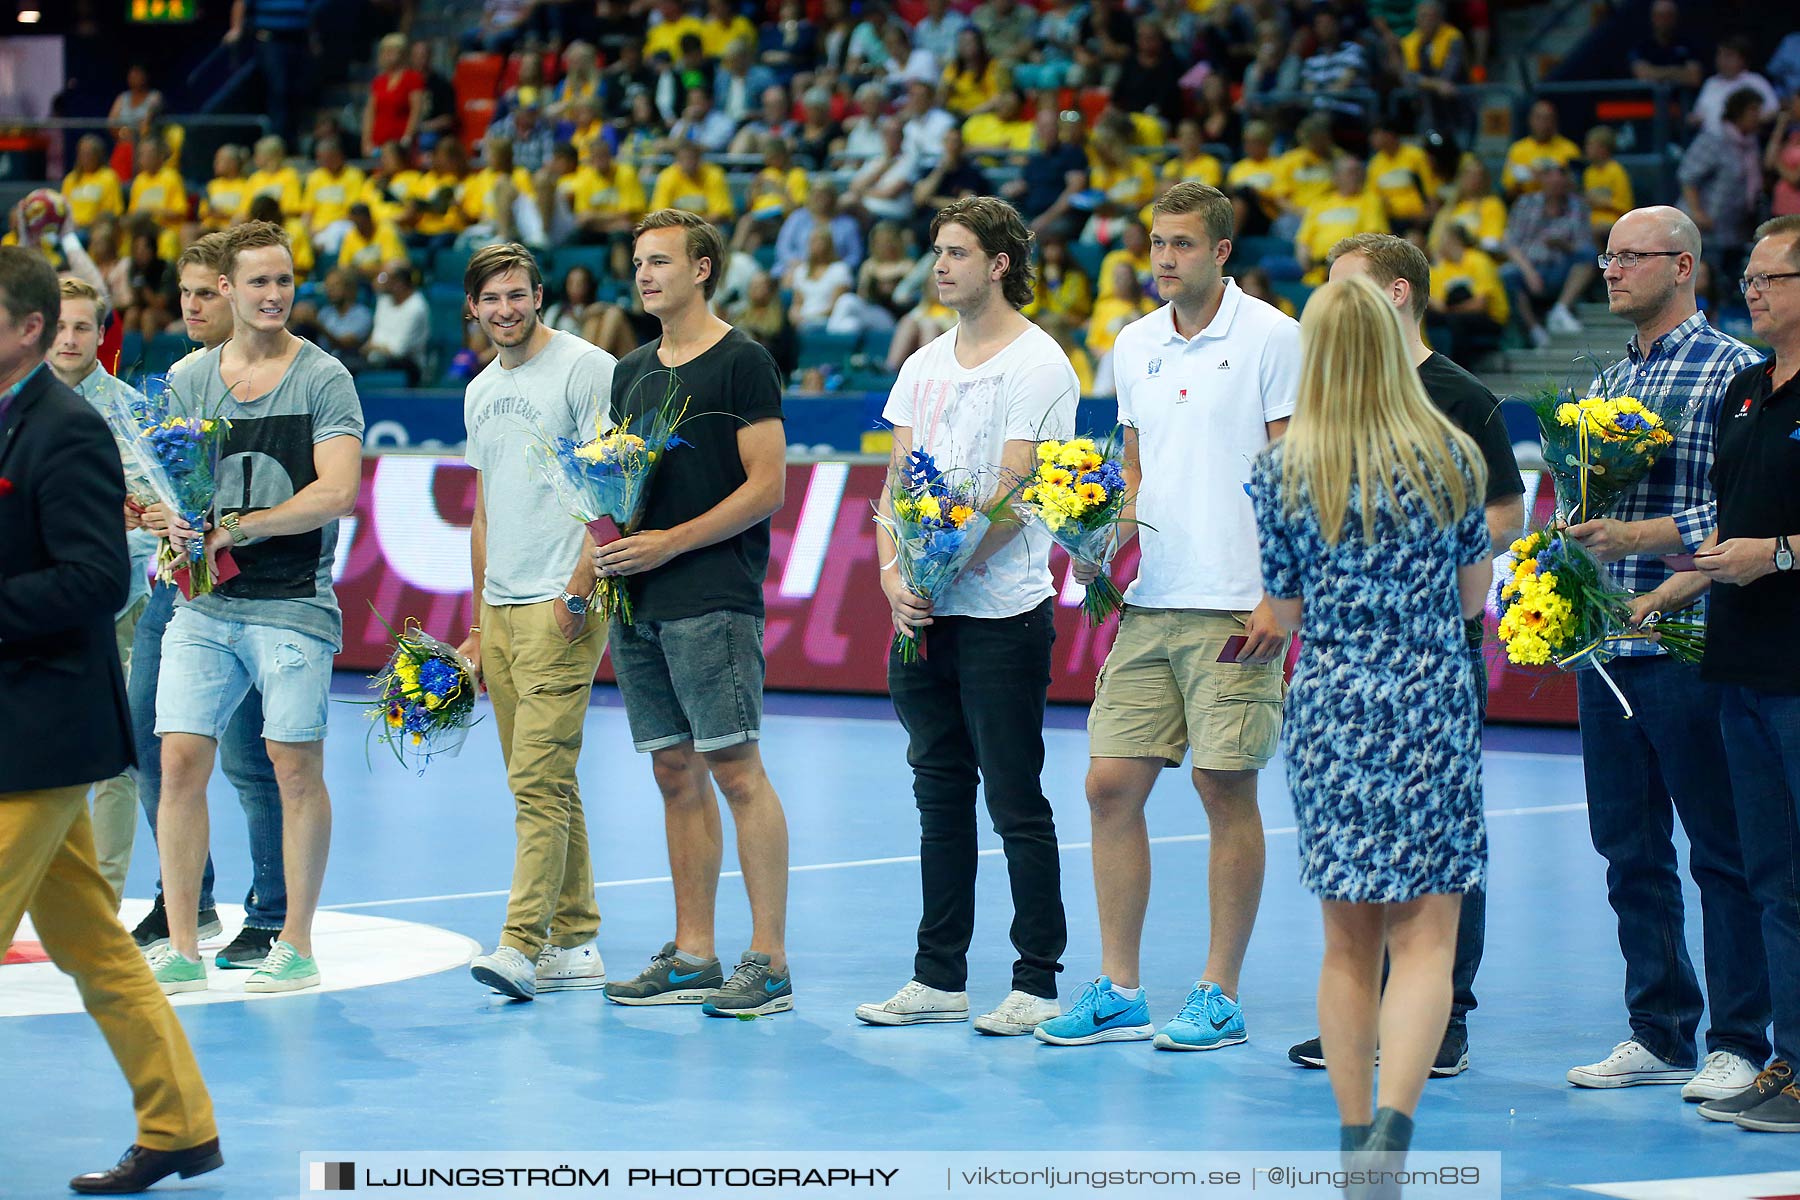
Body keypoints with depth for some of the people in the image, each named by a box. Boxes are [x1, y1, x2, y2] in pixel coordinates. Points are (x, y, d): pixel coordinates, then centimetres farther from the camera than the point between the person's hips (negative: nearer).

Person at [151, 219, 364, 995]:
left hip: (292, 604, -3)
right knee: (180, 762, -3)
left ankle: (296, 947, 10)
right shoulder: (187, 378, 11)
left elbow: (336, 493, -10)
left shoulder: (324, 378, -1)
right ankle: (181, 950, 4)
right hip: (204, 605, 3)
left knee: (296, 770, -1)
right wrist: (172, 522, -13)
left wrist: (235, 529, -15)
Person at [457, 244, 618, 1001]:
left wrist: (580, 586, -17)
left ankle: (522, 945, -17)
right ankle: (575, 944, 14)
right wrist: (480, 624, 21)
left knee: (539, 777, -13)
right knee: (543, 783, 9)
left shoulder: (584, 369, -6)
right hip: (500, 608, 8)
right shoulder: (480, 392, 18)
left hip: (562, 607, -8)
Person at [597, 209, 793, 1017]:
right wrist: (601, 558, 3)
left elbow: (766, 486, -10)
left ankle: (768, 961, -8)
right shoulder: (632, 372, 17)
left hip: (713, 601, -8)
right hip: (639, 607, 8)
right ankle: (691, 958, 13)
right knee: (676, 775, 9)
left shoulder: (742, 362, -5)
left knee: (736, 769, -9)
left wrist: (669, 543, -14)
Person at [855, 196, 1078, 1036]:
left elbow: (1013, 493, -14)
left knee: (1015, 801, -3)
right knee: (939, 794, 11)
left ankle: (1037, 982, 3)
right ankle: (938, 977, 17)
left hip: (1001, 614, -7)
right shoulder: (925, 365, 14)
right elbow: (897, 483, 12)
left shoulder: (1037, 365, -8)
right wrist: (892, 573, -5)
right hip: (920, 618, 7)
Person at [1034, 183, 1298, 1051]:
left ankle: (1220, 996, 7)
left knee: (1226, 787, -2)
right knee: (1111, 784, 2)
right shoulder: (1133, 345, 14)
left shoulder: (1272, 338, -4)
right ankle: (1118, 991, 11)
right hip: (1147, 601, 6)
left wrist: (1281, 598, -13)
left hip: (1236, 609, -6)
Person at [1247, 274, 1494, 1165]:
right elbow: (1473, 593, 8)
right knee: (1425, 937, -2)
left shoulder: (1283, 471, -2)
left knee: (1349, 944, 11)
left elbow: (1281, 611, 4)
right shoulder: (1451, 458, -2)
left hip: (1329, 710, 1)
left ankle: (1357, 1140, 16)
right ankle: (1393, 1123, -21)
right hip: (1434, 711, -1)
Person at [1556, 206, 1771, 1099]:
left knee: (1722, 849, -2)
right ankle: (1658, 1033, 18)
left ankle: (1739, 1043, 3)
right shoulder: (1607, 383, 18)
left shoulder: (1734, 372, -5)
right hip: (1606, 649, 7)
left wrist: (1644, 535, -19)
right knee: (1629, 849, 10)